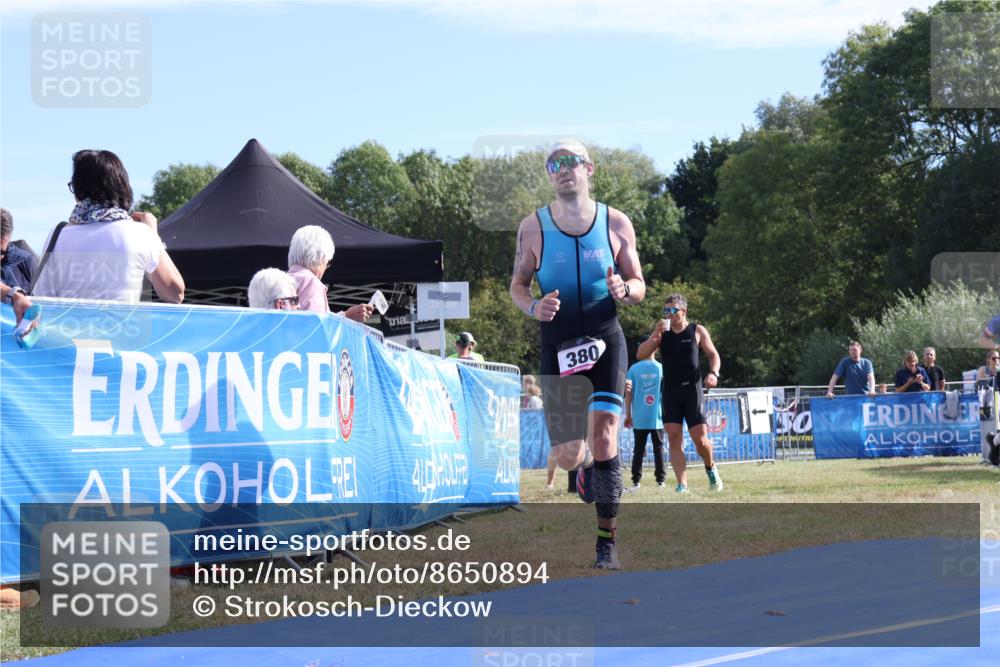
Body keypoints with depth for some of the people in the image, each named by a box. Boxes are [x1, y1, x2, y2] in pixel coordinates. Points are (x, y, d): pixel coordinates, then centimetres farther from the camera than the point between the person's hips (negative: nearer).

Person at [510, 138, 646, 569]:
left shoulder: (616, 223, 1)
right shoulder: (533, 227, 0)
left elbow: (639, 285, 7)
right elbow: (517, 284, 8)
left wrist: (624, 290, -17)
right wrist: (533, 307, -14)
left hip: (606, 341, -1)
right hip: (557, 347, 1)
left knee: (603, 438, -15)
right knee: (568, 458, 1)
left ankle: (607, 542, -4)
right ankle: (587, 466, 41)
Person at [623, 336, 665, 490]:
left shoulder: (634, 369, -3)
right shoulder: (661, 368, -1)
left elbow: (628, 393, -3)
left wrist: (628, 415, 4)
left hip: (639, 418, 0)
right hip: (657, 418, 0)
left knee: (638, 449, 7)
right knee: (658, 448, 7)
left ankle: (636, 481, 3)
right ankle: (660, 479, 3)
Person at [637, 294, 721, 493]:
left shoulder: (697, 331, 4)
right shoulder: (662, 333, 10)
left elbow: (713, 355, 7)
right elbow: (641, 354, 1)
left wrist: (713, 373, -13)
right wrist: (655, 335, -13)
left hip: (693, 391, -2)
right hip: (670, 393, 2)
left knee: (700, 439, -5)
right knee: (674, 439, -8)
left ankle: (710, 467, 26)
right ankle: (682, 485, -8)